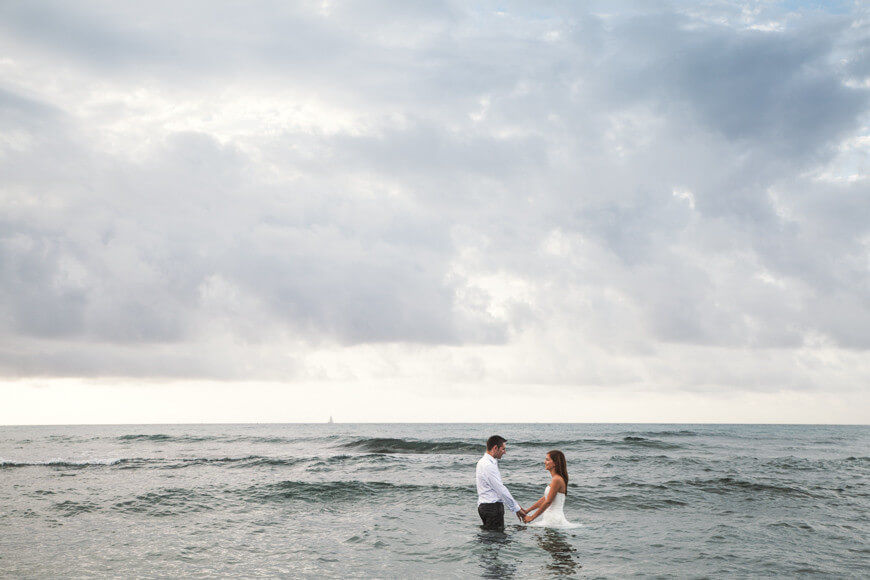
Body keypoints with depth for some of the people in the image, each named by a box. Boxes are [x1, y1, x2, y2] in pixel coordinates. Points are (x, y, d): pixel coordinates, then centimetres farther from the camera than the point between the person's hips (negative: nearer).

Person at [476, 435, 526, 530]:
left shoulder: (484, 462, 16)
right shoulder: (489, 465, -18)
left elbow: (499, 488, 19)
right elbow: (501, 490, -19)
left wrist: (516, 506, 16)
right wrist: (516, 508, -11)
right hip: (492, 507, -10)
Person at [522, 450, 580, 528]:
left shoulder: (557, 480, -15)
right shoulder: (554, 478, 16)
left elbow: (548, 502, -15)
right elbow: (544, 499, 20)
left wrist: (532, 518, -9)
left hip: (554, 520, -9)